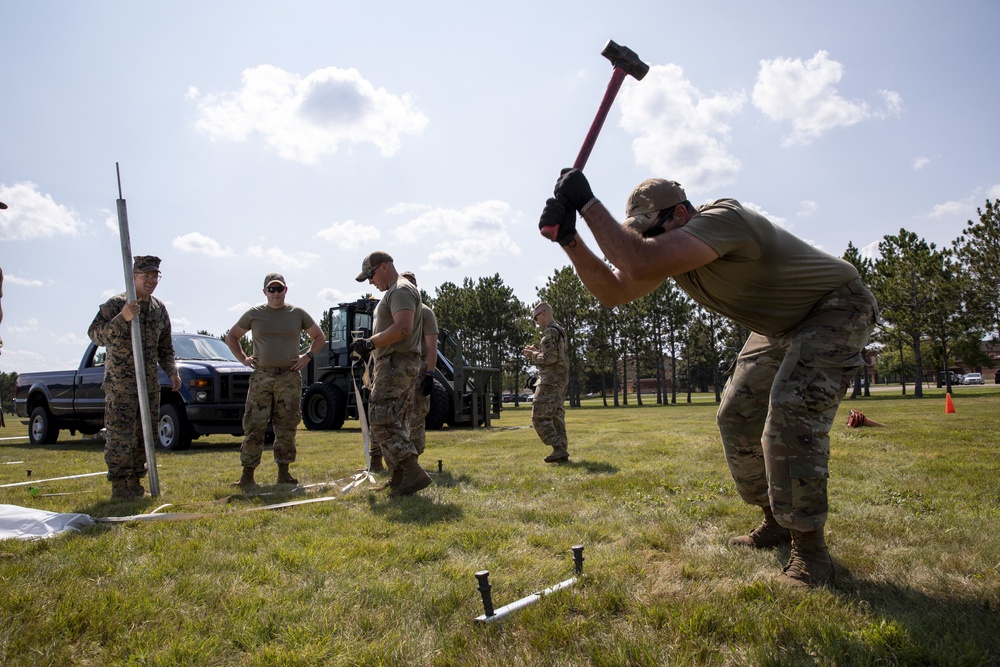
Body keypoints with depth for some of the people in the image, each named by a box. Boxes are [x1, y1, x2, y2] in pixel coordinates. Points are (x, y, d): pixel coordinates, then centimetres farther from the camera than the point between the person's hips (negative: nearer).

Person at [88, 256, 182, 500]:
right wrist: (122, 318, -32)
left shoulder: (159, 309, 11)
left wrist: (172, 372, 4)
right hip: (120, 381, -6)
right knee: (120, 436, -7)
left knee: (145, 435, 9)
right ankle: (119, 487, 1)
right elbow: (95, 335, -18)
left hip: (149, 381, 6)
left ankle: (135, 484, 19)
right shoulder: (116, 304, -7)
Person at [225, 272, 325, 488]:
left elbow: (319, 336, 17)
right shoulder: (254, 314, 7)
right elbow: (231, 336, 19)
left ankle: (283, 472, 11)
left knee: (287, 427, 3)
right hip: (261, 377, 0)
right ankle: (248, 474, 1)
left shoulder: (297, 313, 8)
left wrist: (307, 356, 3)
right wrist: (244, 359, 6)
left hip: (290, 378, 0)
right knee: (254, 426, -4)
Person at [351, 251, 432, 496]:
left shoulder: (401, 290, -10)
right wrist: (371, 346, 14)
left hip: (397, 364, -11)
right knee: (393, 424, 11)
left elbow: (402, 328, -24)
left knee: (382, 421, -15)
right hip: (394, 365, 11)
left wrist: (371, 342, -19)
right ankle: (399, 480, 15)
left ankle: (413, 473, -17)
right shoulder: (393, 293, 24)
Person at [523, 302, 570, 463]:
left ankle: (559, 449, -12)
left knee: (539, 416, -8)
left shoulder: (550, 332, -14)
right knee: (556, 416, 11)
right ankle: (562, 451, 9)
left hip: (550, 380, -10)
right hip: (561, 379, 10)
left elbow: (550, 358, -22)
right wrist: (536, 352, 15)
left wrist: (532, 355, -7)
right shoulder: (560, 331, 18)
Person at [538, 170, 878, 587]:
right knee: (736, 418, 6)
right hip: (780, 326, 9)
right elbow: (612, 292, -10)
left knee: (790, 415, -25)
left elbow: (640, 264, -51)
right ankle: (776, 522, 22)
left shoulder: (722, 219, -36)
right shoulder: (671, 246, -8)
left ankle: (810, 549, -12)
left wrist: (587, 202, -42)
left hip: (838, 310, -9)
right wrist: (570, 240, -22)